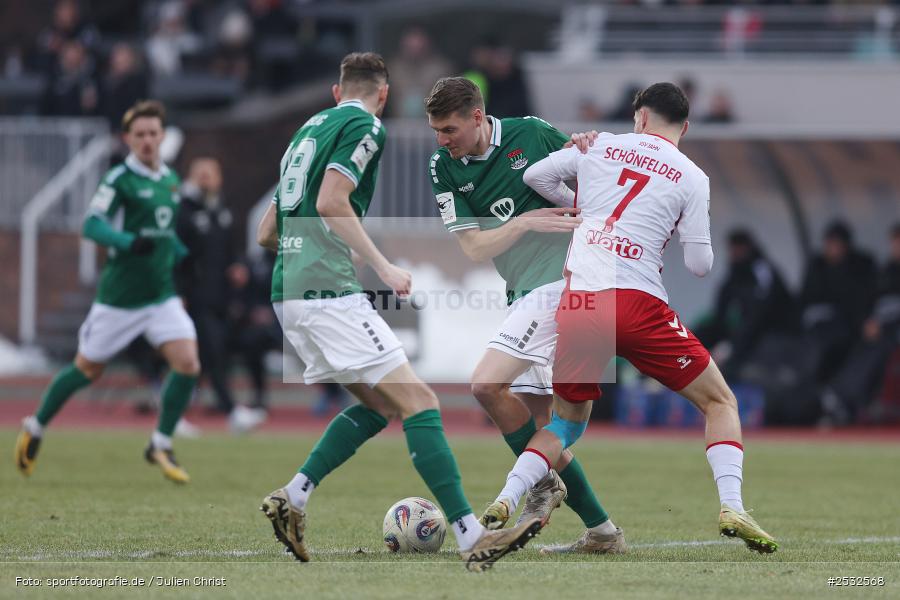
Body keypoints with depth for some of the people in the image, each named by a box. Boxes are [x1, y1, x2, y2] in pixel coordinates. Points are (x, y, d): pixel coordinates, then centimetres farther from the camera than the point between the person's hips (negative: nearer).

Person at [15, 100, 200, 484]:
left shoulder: (170, 180, 10)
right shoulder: (120, 179, -11)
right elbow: (92, 225, -23)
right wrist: (129, 242, -37)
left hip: (161, 294, 5)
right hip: (119, 297, -5)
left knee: (188, 363, -13)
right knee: (87, 369, 8)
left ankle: (161, 446, 3)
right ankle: (35, 429, 31)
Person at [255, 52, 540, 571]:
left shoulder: (311, 128, 23)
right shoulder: (365, 126, -2)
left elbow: (267, 234, 25)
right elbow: (331, 202, -18)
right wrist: (383, 266, -15)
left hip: (289, 294, 9)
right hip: (328, 290, -9)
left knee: (379, 405, 16)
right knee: (418, 401, -11)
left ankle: (291, 500, 6)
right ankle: (472, 538, -19)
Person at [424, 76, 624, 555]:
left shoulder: (533, 134, -6)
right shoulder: (443, 169, 4)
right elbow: (475, 248, -2)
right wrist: (527, 222, -16)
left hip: (560, 279, -7)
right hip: (523, 295, 7)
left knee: (487, 383, -18)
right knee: (537, 415, 5)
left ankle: (543, 484, -1)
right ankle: (600, 531, 12)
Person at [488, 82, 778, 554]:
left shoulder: (601, 146, 13)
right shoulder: (691, 178, 7)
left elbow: (534, 176, 22)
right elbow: (700, 264, 3)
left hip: (575, 303, 3)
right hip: (636, 302, -3)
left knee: (566, 421, 21)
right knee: (719, 401, 10)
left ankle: (503, 502, 1)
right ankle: (731, 507, -9)